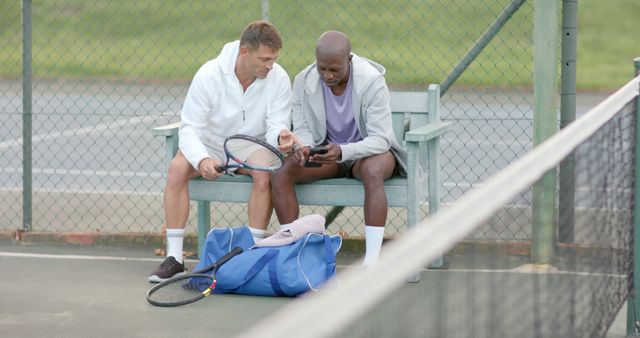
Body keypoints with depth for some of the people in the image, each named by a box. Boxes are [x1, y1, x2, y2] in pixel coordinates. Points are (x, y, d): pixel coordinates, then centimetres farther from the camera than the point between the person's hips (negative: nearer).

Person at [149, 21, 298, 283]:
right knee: (178, 167, -30)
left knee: (265, 172, -34)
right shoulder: (208, 75, -16)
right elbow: (189, 128, -17)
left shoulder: (278, 79, -13)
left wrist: (282, 135, -42)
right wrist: (202, 159, -38)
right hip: (211, 146, 0)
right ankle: (174, 258, -24)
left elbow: (276, 125, -15)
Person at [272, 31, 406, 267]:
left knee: (373, 170, -40)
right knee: (281, 171, -24)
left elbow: (380, 139, -24)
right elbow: (302, 128, -1)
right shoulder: (304, 81, -9)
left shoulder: (372, 81, -21)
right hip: (325, 150, 4)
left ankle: (372, 259, -42)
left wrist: (343, 151, -41)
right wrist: (302, 147, -26)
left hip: (368, 150, -4)